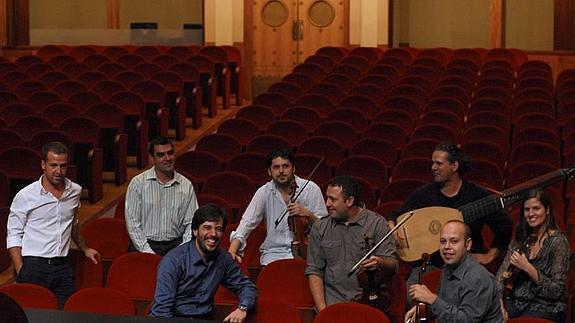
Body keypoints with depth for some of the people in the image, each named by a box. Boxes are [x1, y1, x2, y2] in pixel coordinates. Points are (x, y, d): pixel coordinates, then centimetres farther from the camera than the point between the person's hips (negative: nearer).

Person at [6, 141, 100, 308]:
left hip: (63, 267, 4)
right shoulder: (25, 196, -5)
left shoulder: (75, 191, 9)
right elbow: (13, 236, -1)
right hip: (33, 266, -4)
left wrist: (84, 249, 39)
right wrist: (20, 271, -10)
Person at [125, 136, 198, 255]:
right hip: (144, 245, -2)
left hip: (175, 244, 2)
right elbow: (133, 223, -3)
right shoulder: (137, 184, 1)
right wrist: (148, 253, -12)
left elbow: (191, 223, 8)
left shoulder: (186, 185, 9)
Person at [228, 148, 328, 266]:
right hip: (273, 253, 1)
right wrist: (231, 251, -19)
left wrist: (308, 214, -19)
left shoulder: (311, 189, 0)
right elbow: (247, 223, -3)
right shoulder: (264, 192, 3)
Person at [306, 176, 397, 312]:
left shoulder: (377, 223, 5)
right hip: (332, 302, 1)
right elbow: (314, 272, 8)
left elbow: (392, 266, 2)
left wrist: (380, 262, -22)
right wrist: (322, 309, -6)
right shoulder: (319, 228, 11)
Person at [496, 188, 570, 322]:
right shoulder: (521, 238, 8)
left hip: (546, 308, -5)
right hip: (518, 301, 5)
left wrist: (527, 267, -20)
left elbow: (556, 291, -13)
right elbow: (503, 272, 4)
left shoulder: (558, 242, -11)